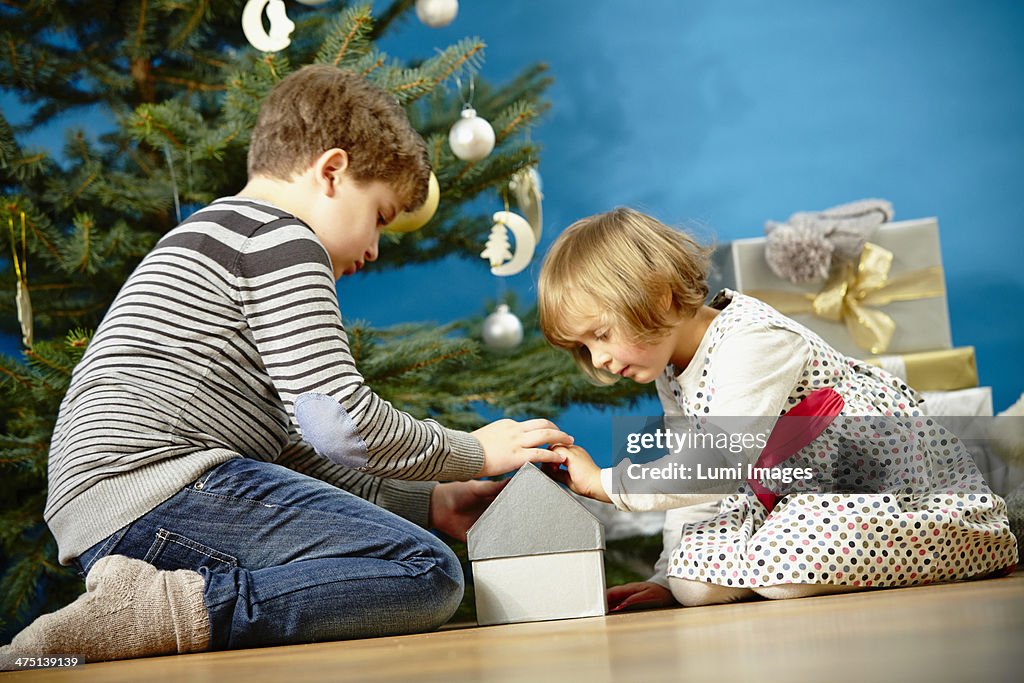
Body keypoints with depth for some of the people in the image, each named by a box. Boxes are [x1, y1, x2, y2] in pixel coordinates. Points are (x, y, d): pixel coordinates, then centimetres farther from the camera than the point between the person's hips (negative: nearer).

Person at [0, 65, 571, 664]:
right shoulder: (280, 239, -2)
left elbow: (291, 449, 27)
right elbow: (340, 422, -12)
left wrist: (429, 502, 21)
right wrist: (473, 453, 5)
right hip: (160, 486, -11)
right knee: (429, 574, -16)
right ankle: (173, 609, -23)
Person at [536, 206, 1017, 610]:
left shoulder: (752, 340, -24)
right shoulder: (672, 377, 6)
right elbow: (692, 482, 12)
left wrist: (602, 483, -26)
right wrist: (667, 577, 3)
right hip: (801, 494, 7)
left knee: (780, 561, -32)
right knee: (692, 578, -14)